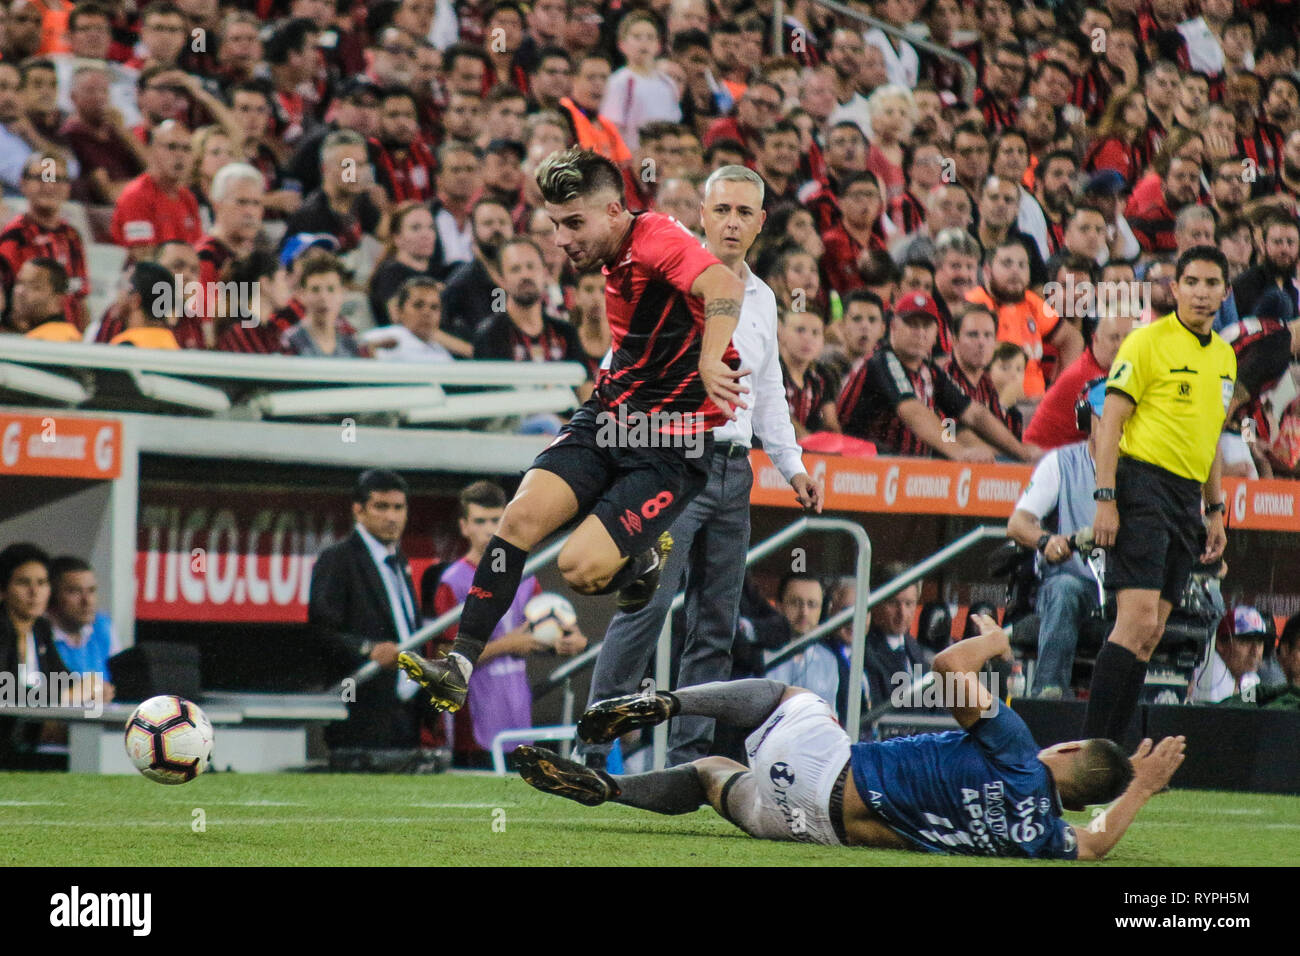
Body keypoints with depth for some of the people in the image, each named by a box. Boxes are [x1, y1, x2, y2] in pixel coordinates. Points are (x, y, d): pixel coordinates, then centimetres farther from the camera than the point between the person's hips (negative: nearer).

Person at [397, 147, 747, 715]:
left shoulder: (658, 240, -19)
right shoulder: (616, 261, 11)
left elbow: (725, 286, -38)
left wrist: (711, 362, -52)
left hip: (672, 448, -8)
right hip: (607, 415, 8)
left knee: (581, 568, -19)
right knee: (521, 517, -14)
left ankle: (644, 557, 15)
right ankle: (460, 667, -11)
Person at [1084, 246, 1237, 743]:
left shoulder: (1225, 357, 17)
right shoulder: (1148, 342, -6)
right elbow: (1110, 421, -9)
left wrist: (1215, 510, 22)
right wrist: (1105, 499, -17)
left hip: (1186, 497, 7)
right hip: (1143, 484, -7)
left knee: (1150, 634, 3)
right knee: (1139, 621, -17)